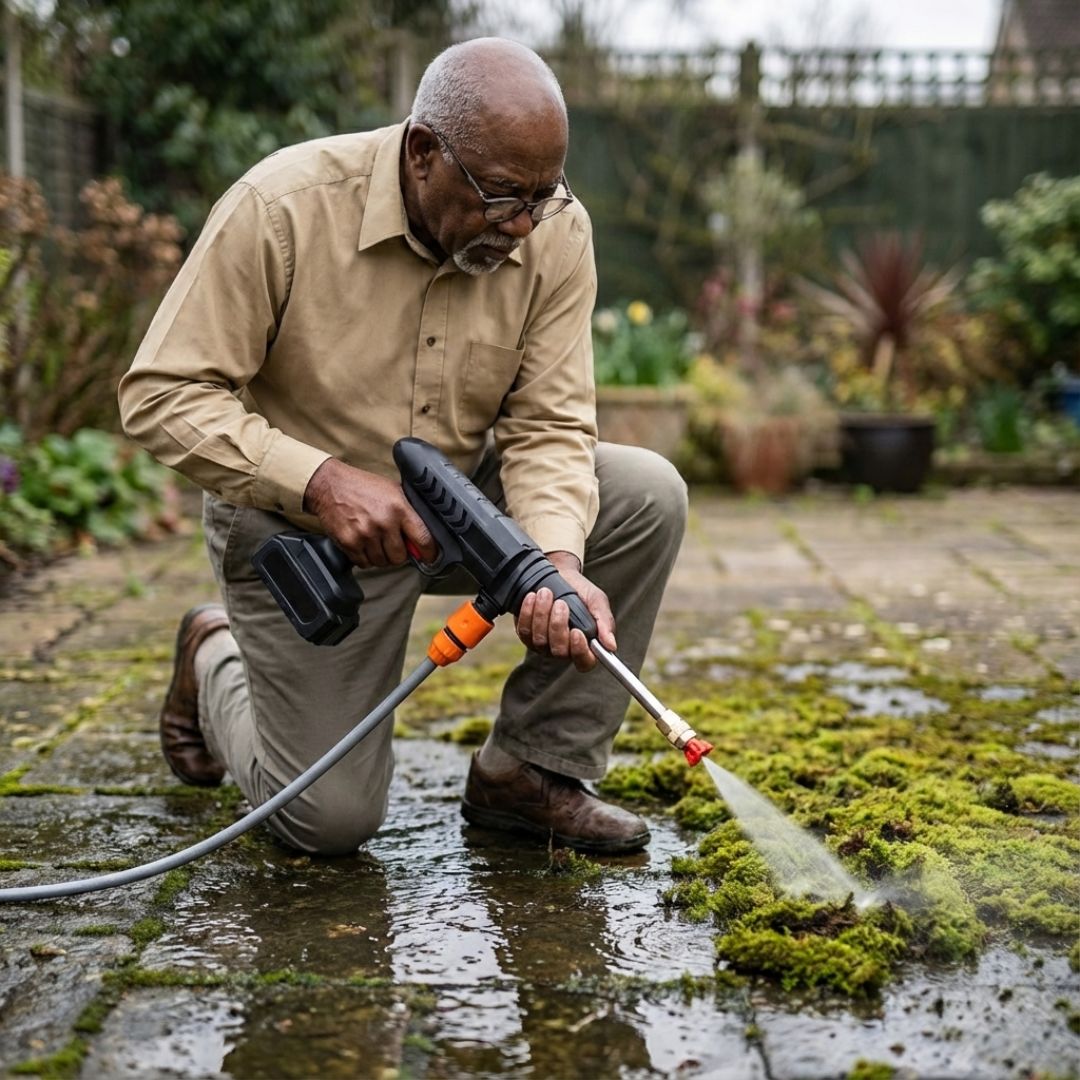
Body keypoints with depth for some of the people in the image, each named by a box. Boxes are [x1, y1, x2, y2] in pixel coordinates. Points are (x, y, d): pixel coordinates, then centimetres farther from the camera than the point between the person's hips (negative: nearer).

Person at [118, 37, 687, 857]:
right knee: (331, 820, -6)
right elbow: (161, 395, -22)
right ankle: (216, 663, 28)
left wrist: (558, 562, -33)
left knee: (648, 495, -19)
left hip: (459, 502, 4)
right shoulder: (283, 207, -25)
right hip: (300, 526, -4)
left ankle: (529, 772, -6)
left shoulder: (556, 232, -14)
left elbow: (548, 426, -13)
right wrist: (323, 480, -34)